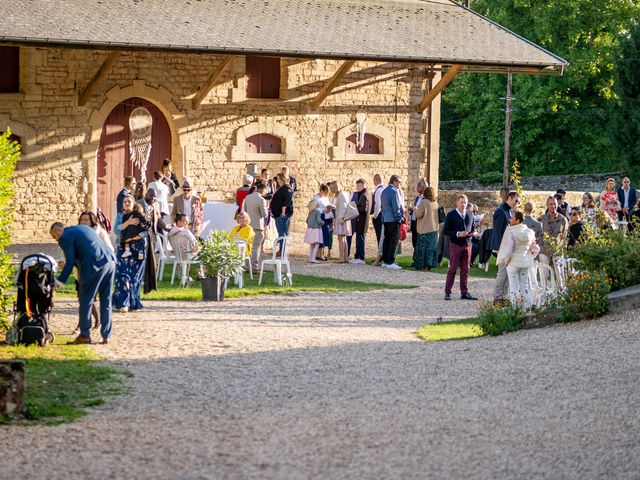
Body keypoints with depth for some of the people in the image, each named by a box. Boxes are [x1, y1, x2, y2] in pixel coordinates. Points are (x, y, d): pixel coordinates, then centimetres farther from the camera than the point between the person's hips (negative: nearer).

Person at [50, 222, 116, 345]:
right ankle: (106, 336, 14)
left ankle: (85, 335, 9)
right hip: (110, 261, 8)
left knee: (85, 301, 5)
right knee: (106, 301, 12)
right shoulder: (82, 228, 26)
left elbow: (70, 261, -5)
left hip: (94, 266, -8)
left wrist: (60, 281, 0)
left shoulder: (65, 237, 0)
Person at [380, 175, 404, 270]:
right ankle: (390, 262, -10)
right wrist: (400, 218, -10)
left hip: (385, 219, 9)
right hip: (393, 219, -9)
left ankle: (385, 261, 15)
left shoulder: (384, 191, 15)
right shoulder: (394, 191, -13)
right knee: (393, 241, -7)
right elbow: (396, 207, -16)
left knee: (386, 240, 12)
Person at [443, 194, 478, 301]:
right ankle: (447, 292, 1)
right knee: (453, 269, -4)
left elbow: (473, 227, 22)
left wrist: (474, 232, -2)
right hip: (455, 245, -4)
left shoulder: (470, 215, 13)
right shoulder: (451, 215, -1)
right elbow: (446, 231, -4)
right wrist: (458, 234, -18)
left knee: (465, 270, 5)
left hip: (467, 244, 4)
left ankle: (464, 292, 10)